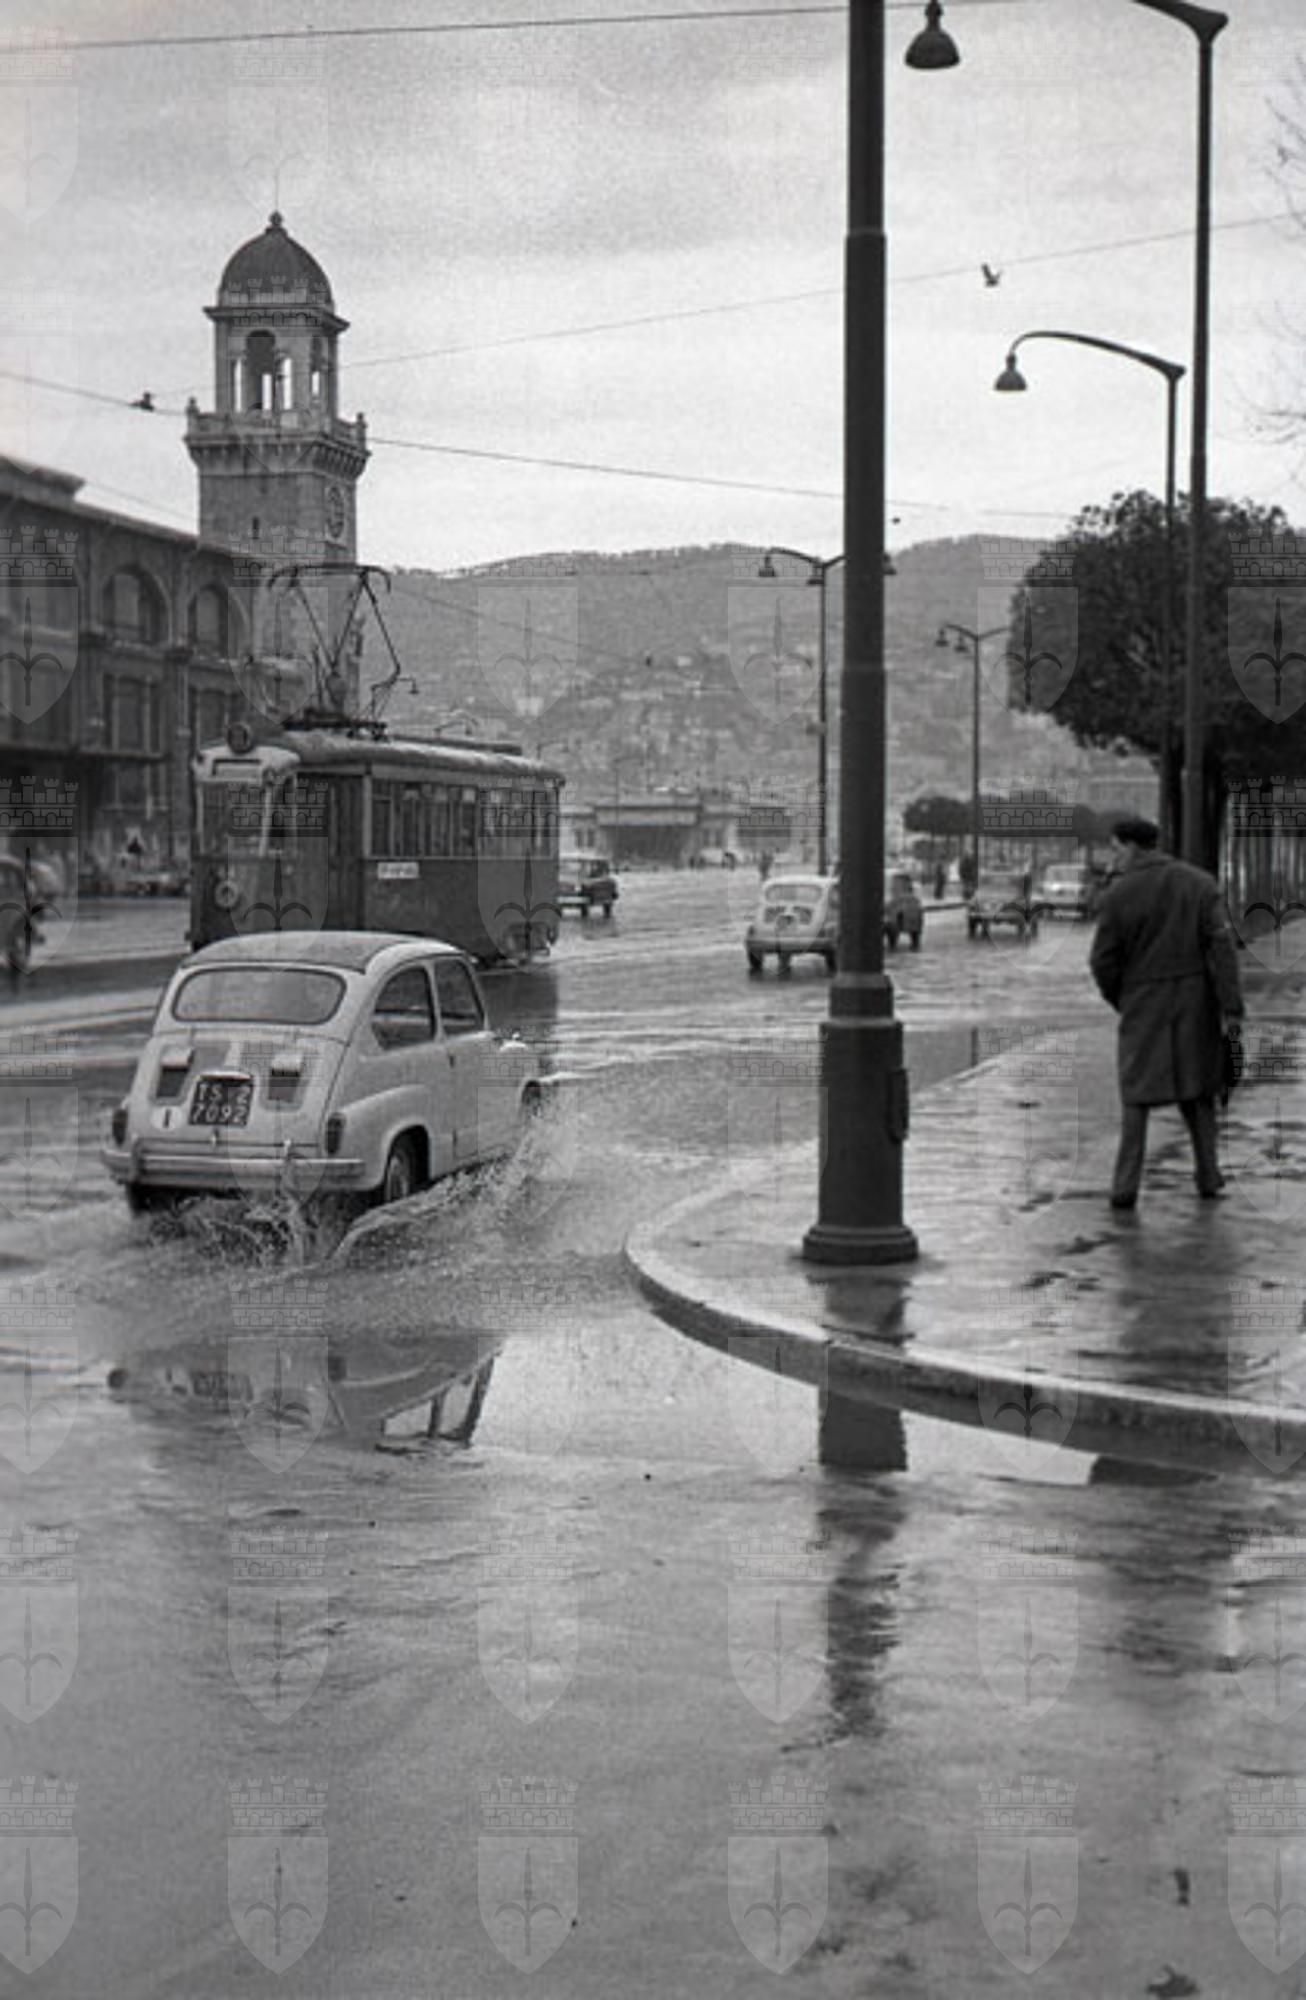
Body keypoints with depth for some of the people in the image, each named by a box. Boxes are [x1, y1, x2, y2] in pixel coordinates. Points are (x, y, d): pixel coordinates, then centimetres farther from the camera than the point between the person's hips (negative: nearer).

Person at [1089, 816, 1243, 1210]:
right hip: (1194, 1000, 2)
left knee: (1137, 1094, 7)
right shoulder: (1200, 883, -2)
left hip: (1143, 1006, -2)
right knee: (1196, 1085, 19)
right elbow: (1221, 945, -11)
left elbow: (1103, 961, -5)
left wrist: (1118, 1000, 15)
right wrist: (1231, 1007, -13)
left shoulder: (1119, 894, -9)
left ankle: (1125, 1186, -2)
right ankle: (1208, 1176, 20)